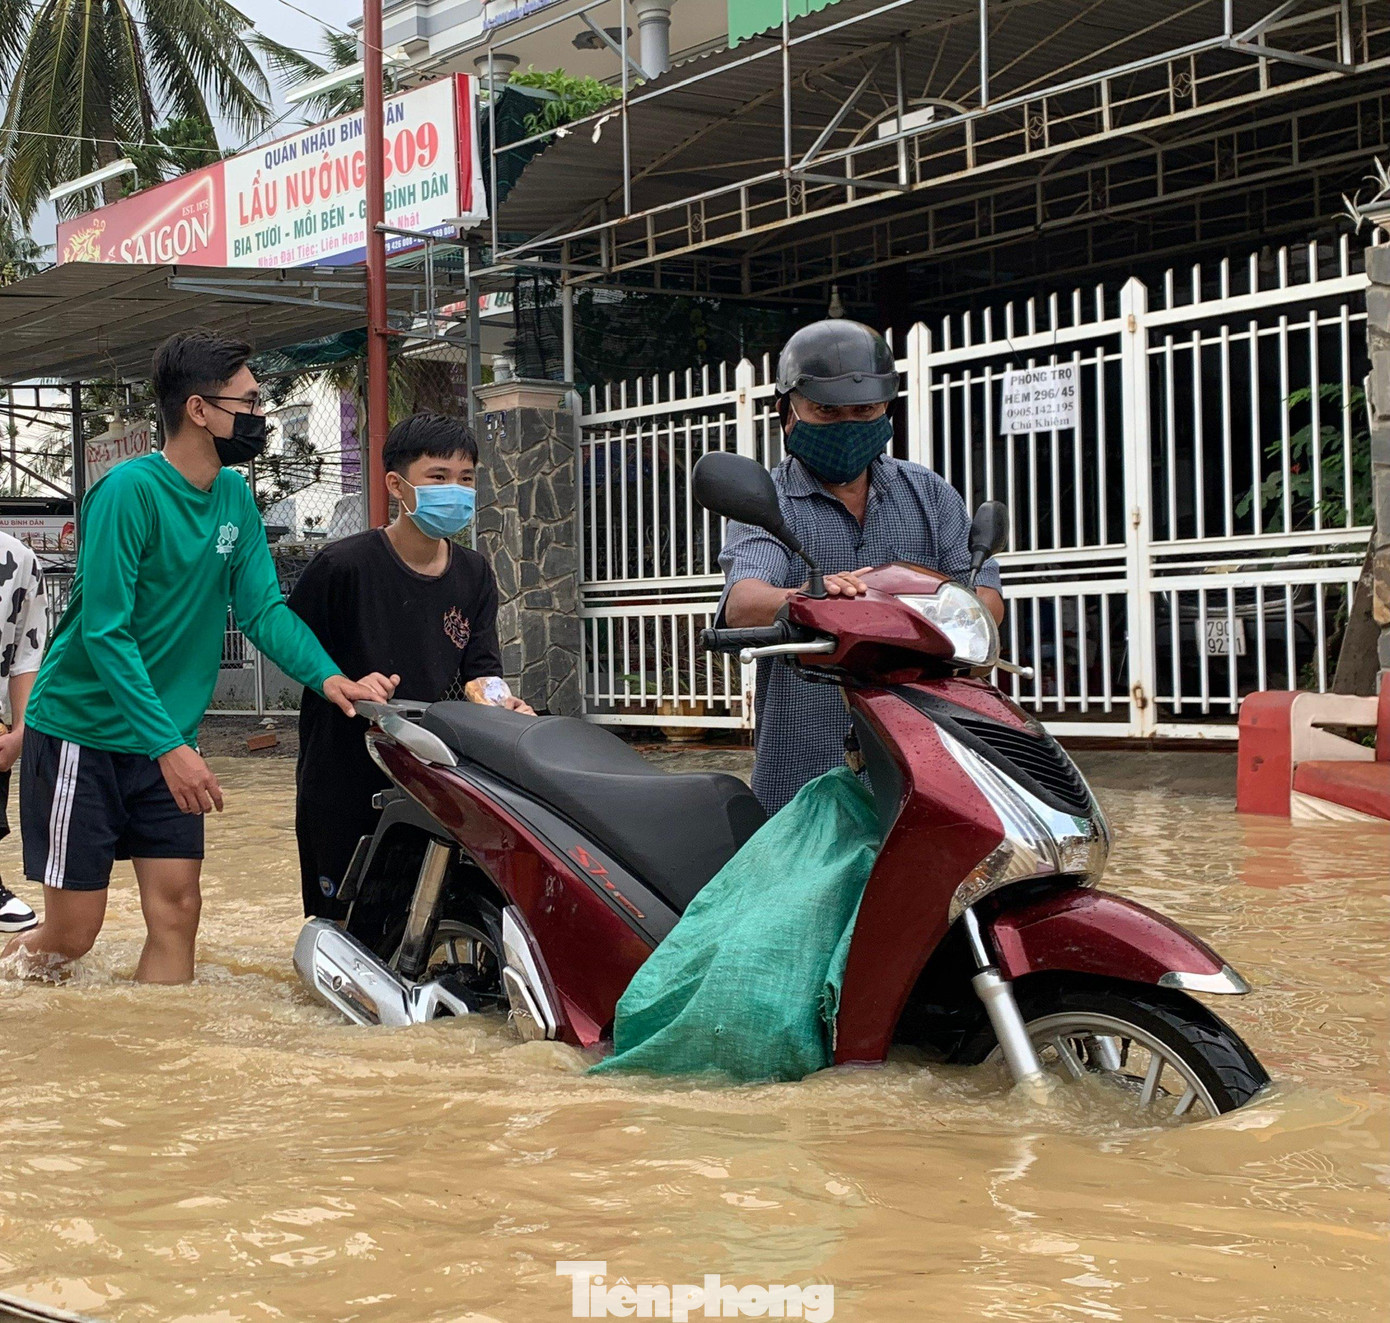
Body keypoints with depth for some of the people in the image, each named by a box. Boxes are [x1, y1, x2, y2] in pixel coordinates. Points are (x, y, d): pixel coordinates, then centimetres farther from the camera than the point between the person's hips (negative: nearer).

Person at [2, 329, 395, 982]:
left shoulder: (235, 496, 5)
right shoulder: (130, 490, -18)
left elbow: (262, 608, 2)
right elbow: (106, 633, -21)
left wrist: (328, 677, -17)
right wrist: (170, 747, -26)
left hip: (166, 738, 7)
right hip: (83, 732, -6)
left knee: (176, 910, 2)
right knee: (71, 934, -2)